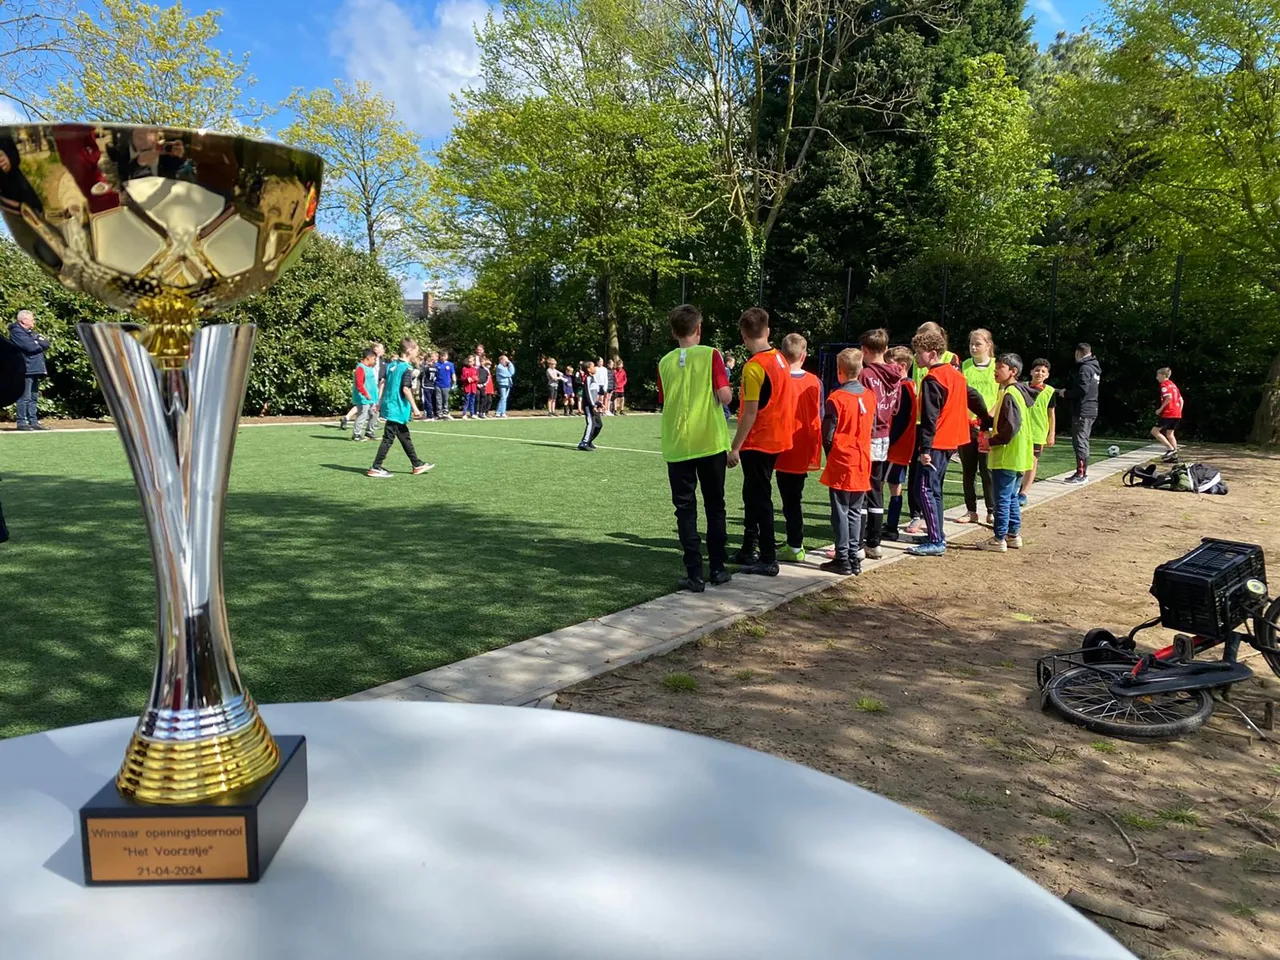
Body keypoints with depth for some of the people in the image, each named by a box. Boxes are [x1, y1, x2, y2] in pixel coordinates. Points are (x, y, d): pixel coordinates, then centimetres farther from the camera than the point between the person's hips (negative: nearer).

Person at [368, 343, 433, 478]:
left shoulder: (392, 364, 10)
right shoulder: (407, 368, -14)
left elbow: (383, 383, 13)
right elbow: (406, 389, -20)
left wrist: (380, 400, 19)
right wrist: (414, 407, -15)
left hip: (389, 405, 9)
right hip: (398, 408, -9)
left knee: (405, 437, 16)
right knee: (388, 438, -4)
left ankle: (417, 465, 25)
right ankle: (375, 468, 0)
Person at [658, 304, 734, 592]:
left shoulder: (665, 362, 4)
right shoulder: (710, 354, -5)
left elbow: (664, 402, 10)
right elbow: (724, 396, -10)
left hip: (677, 446, 1)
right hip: (710, 443, -1)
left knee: (685, 510, 5)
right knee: (715, 506, 13)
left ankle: (694, 574, 2)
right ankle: (718, 569, 18)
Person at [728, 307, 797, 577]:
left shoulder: (754, 366, -18)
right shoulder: (780, 360, 7)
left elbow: (750, 413, -20)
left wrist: (735, 447, -15)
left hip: (757, 443, -8)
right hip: (775, 439, 9)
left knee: (760, 500, -1)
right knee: (753, 496, 18)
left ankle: (768, 560, 4)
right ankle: (749, 550, 28)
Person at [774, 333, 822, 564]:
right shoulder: (814, 382, 2)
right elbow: (819, 419, 7)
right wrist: (814, 452, 15)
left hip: (783, 450, -5)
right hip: (804, 452, 5)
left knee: (790, 500, 0)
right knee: (795, 497, 16)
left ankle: (795, 547, 2)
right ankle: (795, 542, 22)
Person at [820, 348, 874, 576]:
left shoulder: (836, 399, -14)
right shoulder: (869, 396, 4)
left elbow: (828, 435, -10)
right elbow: (872, 428, 12)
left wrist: (830, 454, 8)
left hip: (841, 462, -6)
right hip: (862, 463, 6)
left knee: (840, 512, 1)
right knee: (855, 512, 13)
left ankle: (842, 559, 3)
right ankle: (854, 558, 16)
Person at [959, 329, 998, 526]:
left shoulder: (997, 365, 1)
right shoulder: (965, 365, 8)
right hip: (966, 424, 3)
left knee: (987, 470, 1)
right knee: (968, 470, 7)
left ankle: (992, 511, 11)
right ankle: (971, 511, 16)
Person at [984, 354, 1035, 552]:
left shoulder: (1009, 395, -18)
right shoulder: (1019, 389, 12)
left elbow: (1011, 428, -24)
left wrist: (991, 442, -14)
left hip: (1007, 456, -10)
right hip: (1017, 457, 10)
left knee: (1002, 498, -2)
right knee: (1011, 497, 17)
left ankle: (999, 539, 4)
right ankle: (1014, 535, 24)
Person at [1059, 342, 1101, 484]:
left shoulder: (1084, 368, -13)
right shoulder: (1094, 367, 16)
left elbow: (1082, 390, -21)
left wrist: (1066, 393, -6)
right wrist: (1067, 390, 9)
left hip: (1082, 411, -10)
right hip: (1091, 410, 10)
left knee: (1079, 441, -8)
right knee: (1083, 441, 14)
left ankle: (1080, 474, -8)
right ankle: (1083, 472, 19)